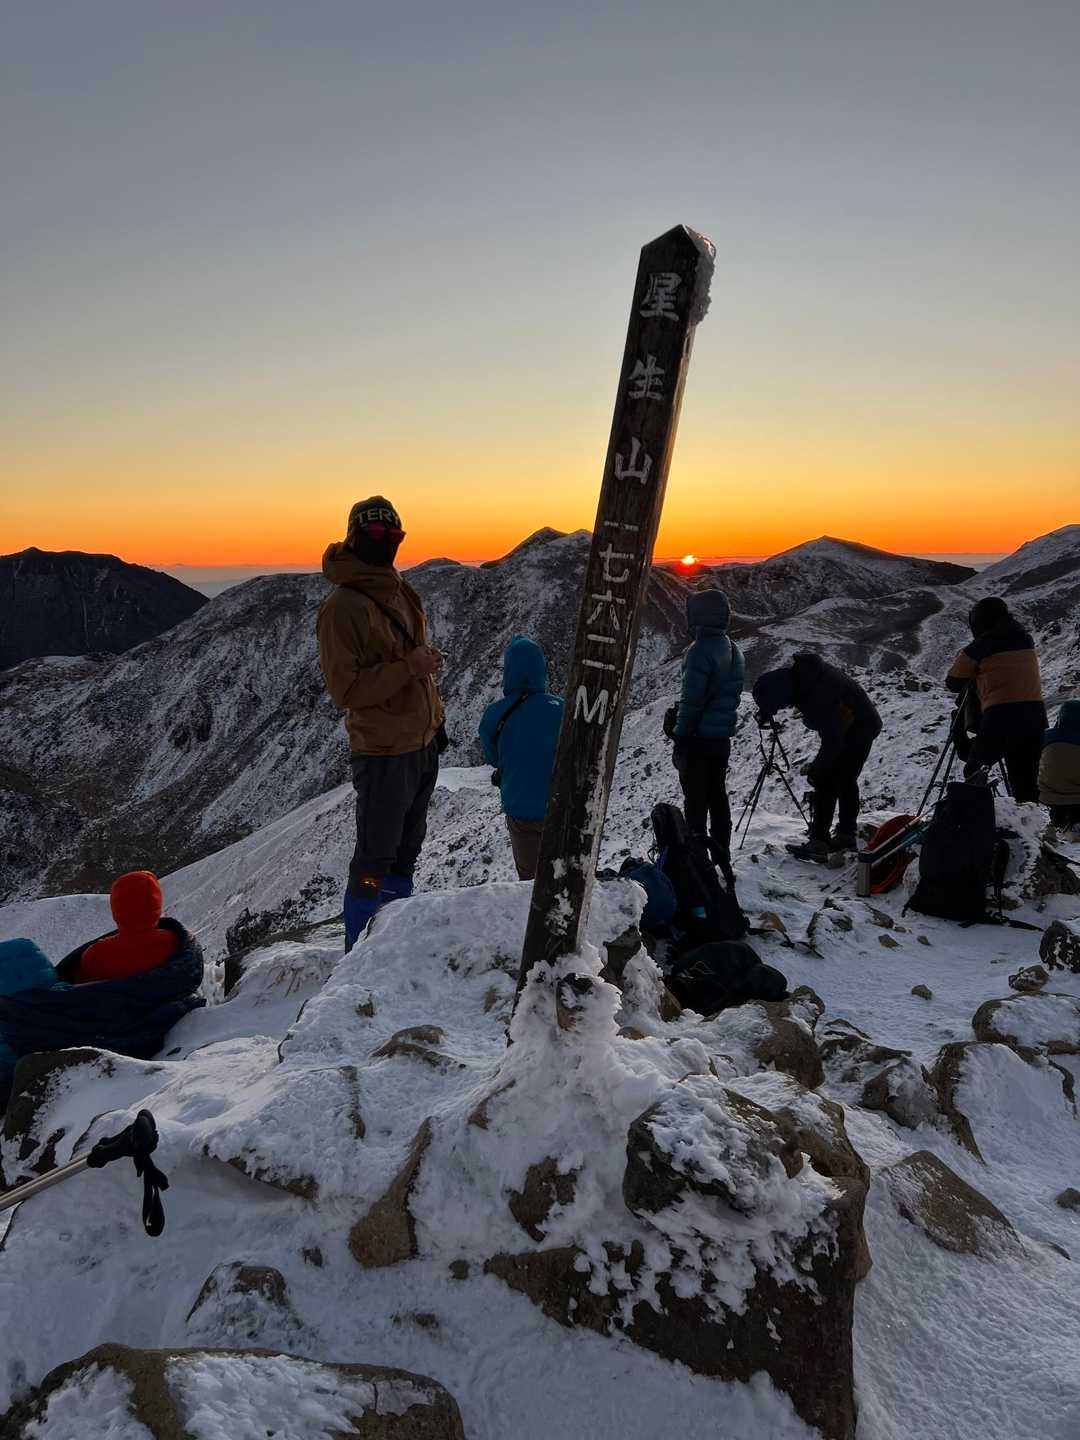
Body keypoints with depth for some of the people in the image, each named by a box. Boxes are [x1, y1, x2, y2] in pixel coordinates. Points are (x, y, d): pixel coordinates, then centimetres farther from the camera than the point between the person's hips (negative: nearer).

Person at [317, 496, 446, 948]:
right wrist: (409, 666, -24)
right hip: (383, 754, -8)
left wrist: (435, 719, 16)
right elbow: (345, 690, -21)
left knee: (405, 852, 19)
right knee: (374, 861, 2)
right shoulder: (342, 606, -16)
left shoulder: (402, 593, 11)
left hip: (422, 745, 9)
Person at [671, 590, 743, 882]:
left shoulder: (701, 650, -18)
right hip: (723, 738, 8)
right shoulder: (733, 649, 9)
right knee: (718, 798, 16)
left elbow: (692, 699, -20)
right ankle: (722, 860, 24)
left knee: (695, 802, 0)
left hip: (699, 738, -8)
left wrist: (680, 736, -13)